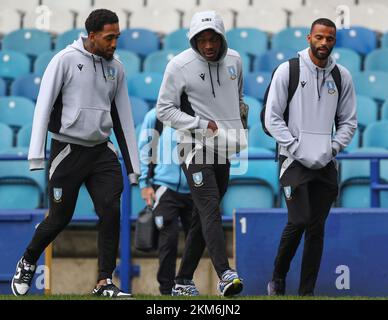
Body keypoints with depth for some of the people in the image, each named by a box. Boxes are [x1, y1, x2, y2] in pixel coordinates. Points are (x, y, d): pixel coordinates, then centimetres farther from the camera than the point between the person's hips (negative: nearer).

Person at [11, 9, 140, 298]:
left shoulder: (116, 68, 8)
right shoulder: (66, 60, -9)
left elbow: (123, 117, 12)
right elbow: (44, 107, -11)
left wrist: (133, 165, 10)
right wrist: (36, 155, -18)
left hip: (102, 152, 4)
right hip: (68, 151, -4)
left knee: (111, 211, -10)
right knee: (60, 218, 4)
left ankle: (105, 283, -5)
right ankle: (27, 263, 31)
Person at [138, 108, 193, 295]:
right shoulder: (155, 116, 3)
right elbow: (144, 151, 4)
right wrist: (145, 184, -3)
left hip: (192, 190, 3)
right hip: (165, 188, -3)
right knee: (169, 237, -9)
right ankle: (166, 289, 0)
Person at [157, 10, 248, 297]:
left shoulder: (234, 60, 5)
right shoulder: (180, 65, -11)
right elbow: (164, 110, -8)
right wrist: (203, 125, -16)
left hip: (224, 150, 6)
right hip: (196, 147, -6)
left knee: (204, 215, 8)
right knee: (210, 209, -20)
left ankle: (183, 281, 15)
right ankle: (225, 275, -30)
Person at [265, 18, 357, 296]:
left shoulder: (342, 76, 6)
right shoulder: (288, 70, -4)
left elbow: (348, 121, 11)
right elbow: (273, 118, -5)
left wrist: (331, 149, -4)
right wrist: (298, 150, -11)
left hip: (326, 165, 4)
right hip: (295, 161, -4)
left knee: (317, 229, 3)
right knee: (299, 221, -14)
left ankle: (307, 292, 9)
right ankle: (278, 279, 8)